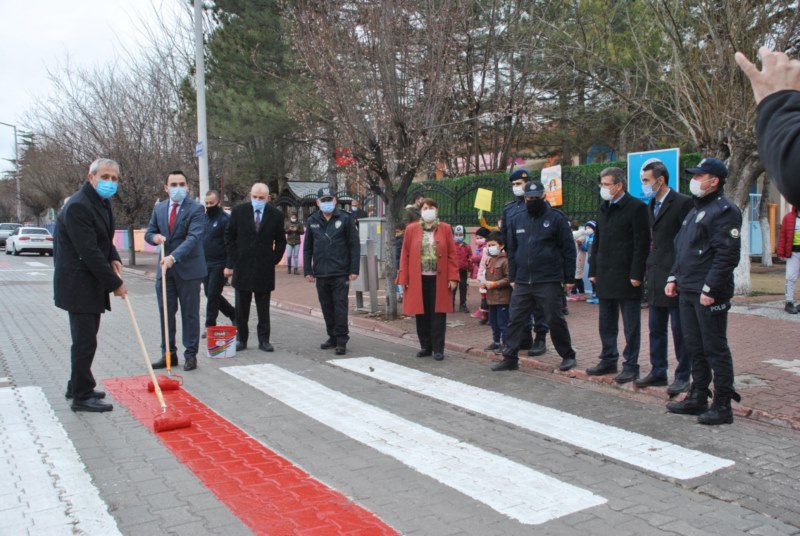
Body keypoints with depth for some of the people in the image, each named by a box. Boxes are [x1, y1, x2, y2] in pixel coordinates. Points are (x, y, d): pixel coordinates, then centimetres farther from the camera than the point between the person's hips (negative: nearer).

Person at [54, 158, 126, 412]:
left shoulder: (102, 202, 11)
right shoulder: (78, 206, -20)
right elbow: (89, 252, -24)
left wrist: (114, 259, 4)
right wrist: (115, 283, -19)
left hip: (92, 282, 10)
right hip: (78, 284, -10)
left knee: (85, 338, 18)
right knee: (85, 341, -5)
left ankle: (77, 386, 31)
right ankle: (81, 397, 5)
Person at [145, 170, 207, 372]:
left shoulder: (196, 209, -9)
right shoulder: (159, 208, 10)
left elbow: (193, 238, -20)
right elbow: (149, 233, 15)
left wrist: (173, 257, -32)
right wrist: (154, 237, -10)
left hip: (188, 268, -5)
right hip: (164, 268, 5)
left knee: (190, 314, 3)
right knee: (165, 313, 9)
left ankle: (190, 355, 12)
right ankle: (168, 353, 20)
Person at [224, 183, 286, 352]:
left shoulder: (276, 215, 0)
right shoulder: (239, 211, 0)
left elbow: (280, 241, 9)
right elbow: (229, 237, 6)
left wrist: (274, 260, 3)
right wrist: (232, 261, 2)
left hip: (264, 268, 0)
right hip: (242, 267, 0)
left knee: (263, 308, 5)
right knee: (241, 308, 6)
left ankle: (264, 340, 11)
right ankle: (241, 339, 15)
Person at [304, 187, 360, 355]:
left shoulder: (345, 218, -2)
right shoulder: (312, 221, 8)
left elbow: (354, 245, -3)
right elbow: (307, 248, 12)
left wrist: (354, 270, -9)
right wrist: (307, 270, 6)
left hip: (340, 273, -4)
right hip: (321, 274, 4)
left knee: (340, 307, -3)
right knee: (326, 308, 11)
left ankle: (341, 341, 4)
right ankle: (333, 337, 24)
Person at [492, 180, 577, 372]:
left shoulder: (556, 218, -2)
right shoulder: (517, 220, 12)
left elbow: (568, 250, -3)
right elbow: (512, 250, 17)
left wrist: (569, 279, -5)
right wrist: (513, 277, 13)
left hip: (548, 282, -4)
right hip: (522, 282, 4)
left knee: (555, 320, 2)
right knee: (515, 320, 4)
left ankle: (568, 356, 18)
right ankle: (510, 358, 12)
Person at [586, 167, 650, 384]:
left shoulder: (636, 207, -9)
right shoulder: (603, 208, 14)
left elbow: (642, 243, -12)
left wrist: (636, 274, -16)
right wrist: (593, 270, 12)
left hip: (626, 277, -7)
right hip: (605, 277, 7)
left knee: (631, 325, 2)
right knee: (606, 323, 14)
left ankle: (631, 365, 9)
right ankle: (608, 360, 24)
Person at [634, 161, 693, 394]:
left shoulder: (682, 203, -11)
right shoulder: (651, 206, 14)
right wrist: (649, 268, 10)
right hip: (655, 277, 8)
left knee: (680, 329, 2)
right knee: (656, 329, 14)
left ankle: (683, 376, 13)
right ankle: (658, 372, 24)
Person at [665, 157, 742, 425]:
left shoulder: (724, 210, -12)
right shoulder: (697, 210, 19)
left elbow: (727, 254, -19)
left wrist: (710, 289, -21)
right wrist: (674, 278, 15)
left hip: (709, 294, -9)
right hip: (688, 292, 9)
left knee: (715, 348, -3)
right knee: (694, 347, 15)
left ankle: (722, 406, 6)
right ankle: (698, 397, 25)